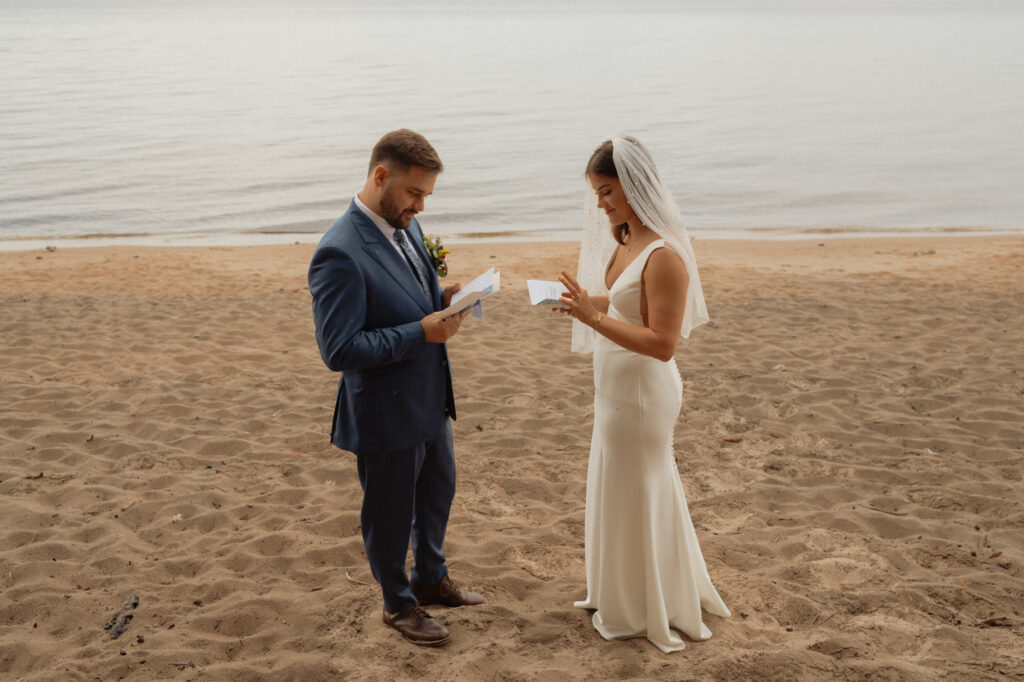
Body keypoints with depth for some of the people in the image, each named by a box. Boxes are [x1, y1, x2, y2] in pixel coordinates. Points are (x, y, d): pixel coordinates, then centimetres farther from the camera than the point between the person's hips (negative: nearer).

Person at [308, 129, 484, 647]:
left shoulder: (405, 226, 1)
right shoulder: (340, 254, -27)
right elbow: (338, 350, -28)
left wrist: (443, 299, -6)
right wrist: (421, 333, -29)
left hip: (429, 400, 9)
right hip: (385, 414, -9)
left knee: (438, 491, 26)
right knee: (390, 514, 14)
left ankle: (431, 579, 50)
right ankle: (398, 604, 37)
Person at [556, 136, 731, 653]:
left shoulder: (664, 255, -25)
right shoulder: (624, 242, 3)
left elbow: (662, 343, -26)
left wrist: (594, 318, -29)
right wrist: (588, 303, -2)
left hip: (642, 392, -9)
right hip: (618, 389, 9)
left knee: (633, 495, 8)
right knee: (621, 490, 22)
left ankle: (642, 612, 29)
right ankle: (625, 593, 42)